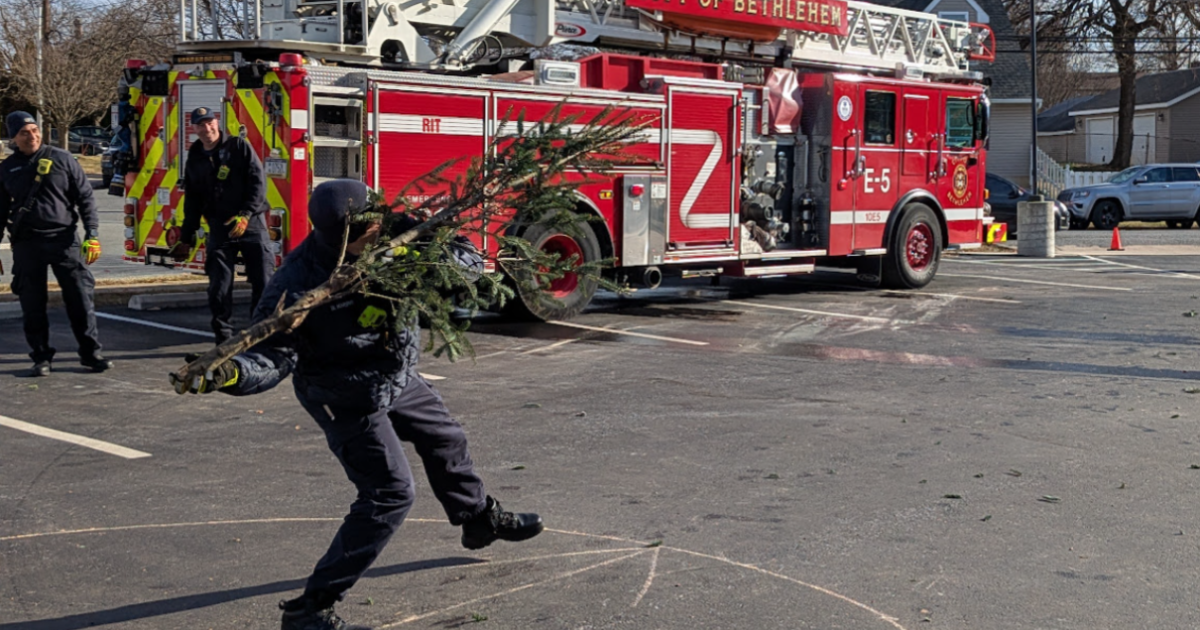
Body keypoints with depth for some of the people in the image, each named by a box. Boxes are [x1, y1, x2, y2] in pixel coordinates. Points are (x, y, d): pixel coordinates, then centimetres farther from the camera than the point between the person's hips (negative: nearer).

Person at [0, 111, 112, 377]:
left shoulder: (61, 159, 4)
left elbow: (85, 198, 3)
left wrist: (92, 235, -5)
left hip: (64, 239, -2)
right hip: (26, 244, 2)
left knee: (80, 297, -3)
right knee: (32, 304, 4)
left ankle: (90, 352, 7)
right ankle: (41, 357, 15)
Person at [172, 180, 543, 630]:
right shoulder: (299, 284, -33)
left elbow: (468, 259, -11)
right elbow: (273, 357, -32)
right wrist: (227, 374, -51)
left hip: (397, 376, 8)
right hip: (348, 397, -8)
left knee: (445, 440, 27)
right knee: (389, 494, -14)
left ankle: (480, 519, 58)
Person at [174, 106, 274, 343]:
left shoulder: (239, 147, 1)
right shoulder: (195, 160, 13)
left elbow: (258, 182, -6)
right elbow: (192, 202, 18)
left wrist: (245, 215, -16)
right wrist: (186, 238, 16)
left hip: (251, 223, -3)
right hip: (219, 227, 3)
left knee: (263, 280, -5)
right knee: (219, 286, -2)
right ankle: (224, 338, 5)